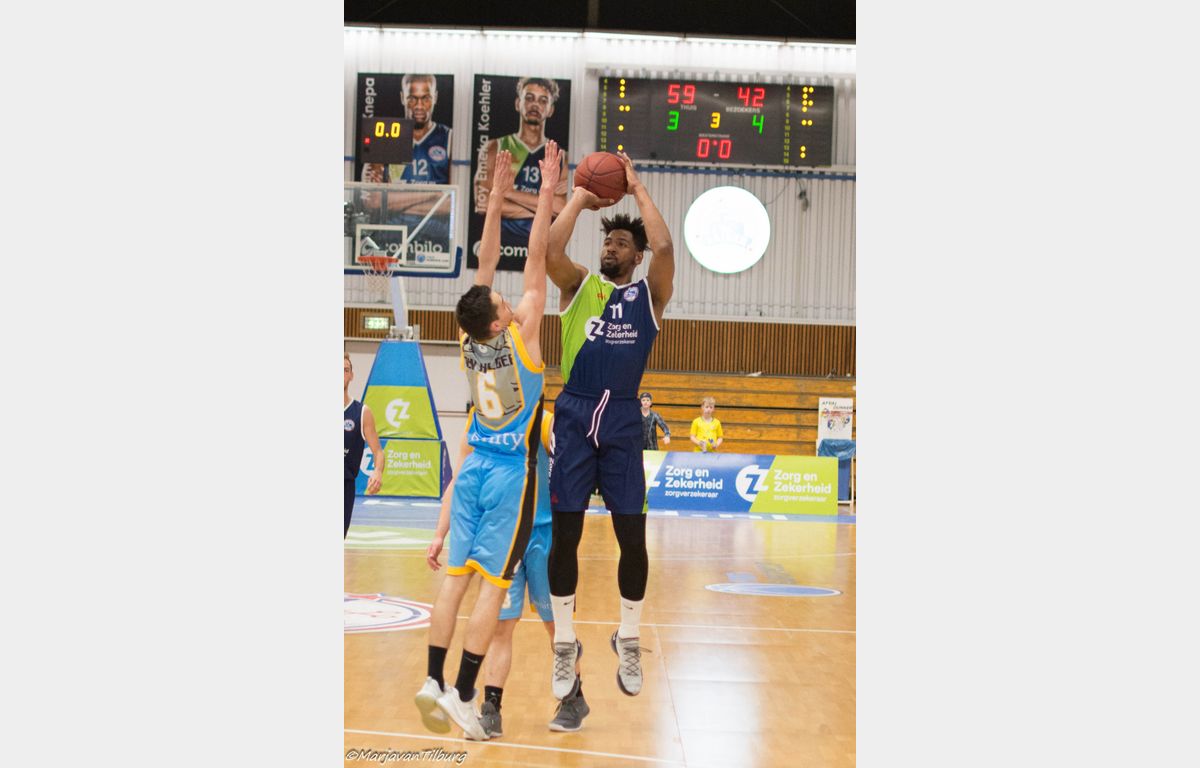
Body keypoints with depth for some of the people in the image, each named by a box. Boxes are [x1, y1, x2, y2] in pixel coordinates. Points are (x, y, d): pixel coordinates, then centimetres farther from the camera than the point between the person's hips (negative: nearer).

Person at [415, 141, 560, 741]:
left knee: (457, 575, 6)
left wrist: (496, 199, 7)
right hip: (511, 473, -5)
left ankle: (434, 681, 5)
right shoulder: (520, 338, -16)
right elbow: (536, 262, -15)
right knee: (494, 583, -3)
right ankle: (463, 694, -4)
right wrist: (548, 192, -13)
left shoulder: (470, 341, -4)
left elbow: (486, 265, 3)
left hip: (474, 467, 5)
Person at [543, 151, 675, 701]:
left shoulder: (649, 294, 9)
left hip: (623, 422, 0)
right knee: (565, 534, 1)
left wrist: (637, 189, 1)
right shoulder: (578, 285, 11)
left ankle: (628, 642, 19)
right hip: (573, 417, 0)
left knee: (633, 537, 0)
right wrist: (580, 196, 2)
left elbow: (664, 248, -10)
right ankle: (564, 644, 14)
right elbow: (549, 249, -8)